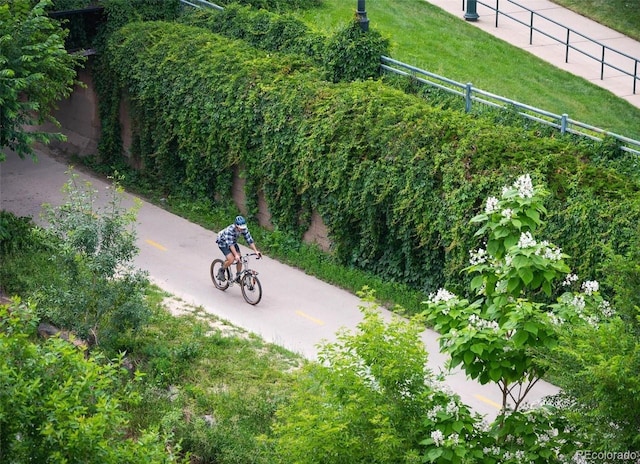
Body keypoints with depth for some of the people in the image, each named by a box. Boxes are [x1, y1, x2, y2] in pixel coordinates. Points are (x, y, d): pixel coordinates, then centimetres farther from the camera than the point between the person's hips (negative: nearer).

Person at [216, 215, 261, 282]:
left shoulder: (244, 229, -23)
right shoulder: (230, 230, -39)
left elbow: (249, 240, -20)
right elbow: (230, 244, -43)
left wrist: (256, 251, -31)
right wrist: (236, 255, -54)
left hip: (233, 242, 6)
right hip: (223, 242, -6)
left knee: (239, 260, -8)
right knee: (231, 259, -23)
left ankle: (238, 277, 10)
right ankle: (221, 271, 3)